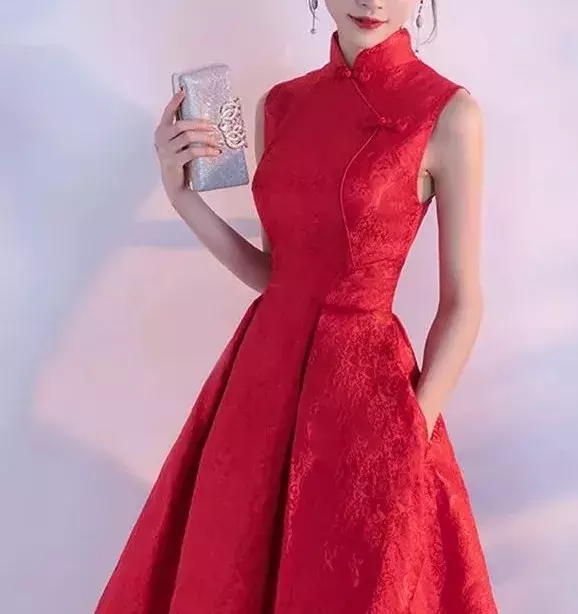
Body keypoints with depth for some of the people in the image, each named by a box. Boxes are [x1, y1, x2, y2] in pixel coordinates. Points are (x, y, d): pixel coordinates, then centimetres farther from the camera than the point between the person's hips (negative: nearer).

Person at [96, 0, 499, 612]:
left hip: (363, 385, -5)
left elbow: (462, 303, -7)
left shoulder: (447, 113, -9)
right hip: (264, 369, 5)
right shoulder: (280, 103, 5)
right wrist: (180, 191, -3)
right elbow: (275, 274, 8)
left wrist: (410, 438, -11)